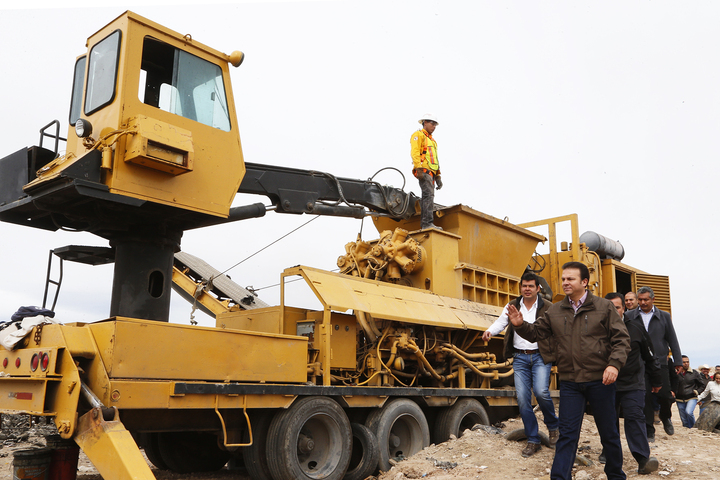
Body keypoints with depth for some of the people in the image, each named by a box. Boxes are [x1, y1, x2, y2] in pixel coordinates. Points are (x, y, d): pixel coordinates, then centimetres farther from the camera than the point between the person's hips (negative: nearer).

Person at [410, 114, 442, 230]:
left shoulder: (432, 140, 30)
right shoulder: (418, 135, 3)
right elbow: (415, 153, -10)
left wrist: (438, 176, 22)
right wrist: (419, 169, -21)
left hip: (431, 172, 9)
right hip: (424, 171, -9)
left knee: (427, 198, 5)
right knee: (429, 195, -20)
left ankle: (424, 225, 4)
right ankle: (427, 223, -27)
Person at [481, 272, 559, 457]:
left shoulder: (547, 308, 2)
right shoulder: (512, 307, 8)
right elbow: (500, 322, -2)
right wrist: (489, 331, -24)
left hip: (540, 356, -3)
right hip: (520, 357, 3)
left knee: (541, 392, -20)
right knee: (522, 398, 0)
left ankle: (553, 426, 11)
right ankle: (533, 440, 14)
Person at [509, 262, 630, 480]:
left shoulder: (604, 307, -3)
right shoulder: (555, 311, 6)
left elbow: (622, 339, -4)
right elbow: (536, 332, 10)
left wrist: (614, 364, -19)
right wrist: (520, 325, -11)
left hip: (600, 380, -1)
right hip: (569, 382, 2)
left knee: (608, 432, 14)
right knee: (567, 434, 2)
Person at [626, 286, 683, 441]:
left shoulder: (664, 316, 8)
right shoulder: (630, 316, 4)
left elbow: (672, 340, 9)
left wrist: (678, 361, 5)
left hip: (660, 363, 1)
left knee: (665, 395, 1)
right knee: (645, 398, -2)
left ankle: (666, 418, 34)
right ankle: (649, 431, 9)